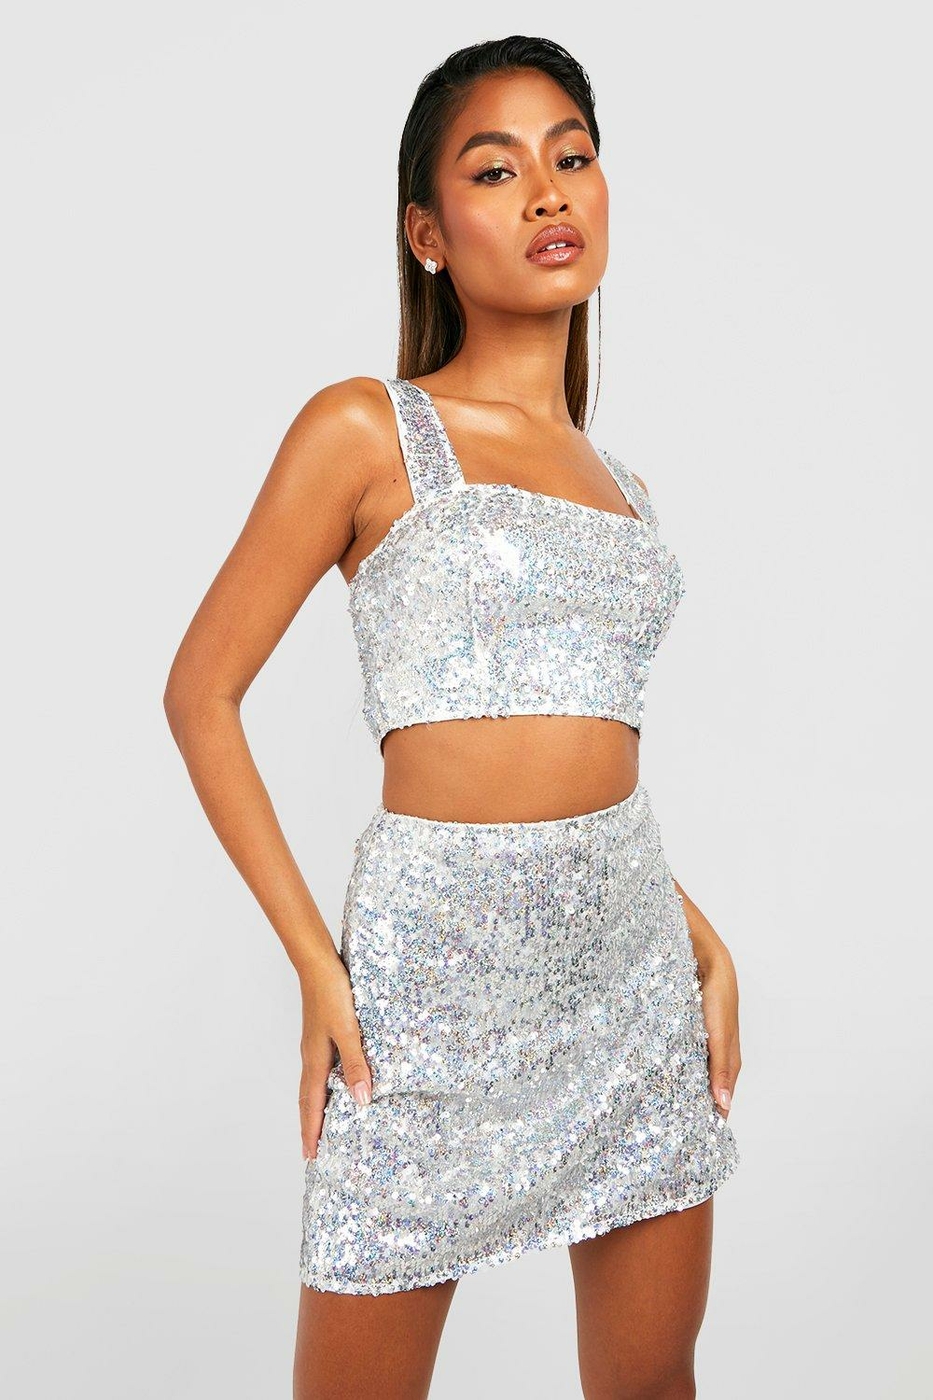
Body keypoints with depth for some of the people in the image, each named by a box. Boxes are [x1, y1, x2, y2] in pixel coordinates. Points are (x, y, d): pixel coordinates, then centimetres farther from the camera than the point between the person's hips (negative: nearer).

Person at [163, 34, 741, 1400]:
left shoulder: (608, 472, 13)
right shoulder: (366, 429, -3)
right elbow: (202, 690, -4)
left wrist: (704, 940, 9)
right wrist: (314, 963, -11)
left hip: (634, 953, 5)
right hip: (436, 949, -5)